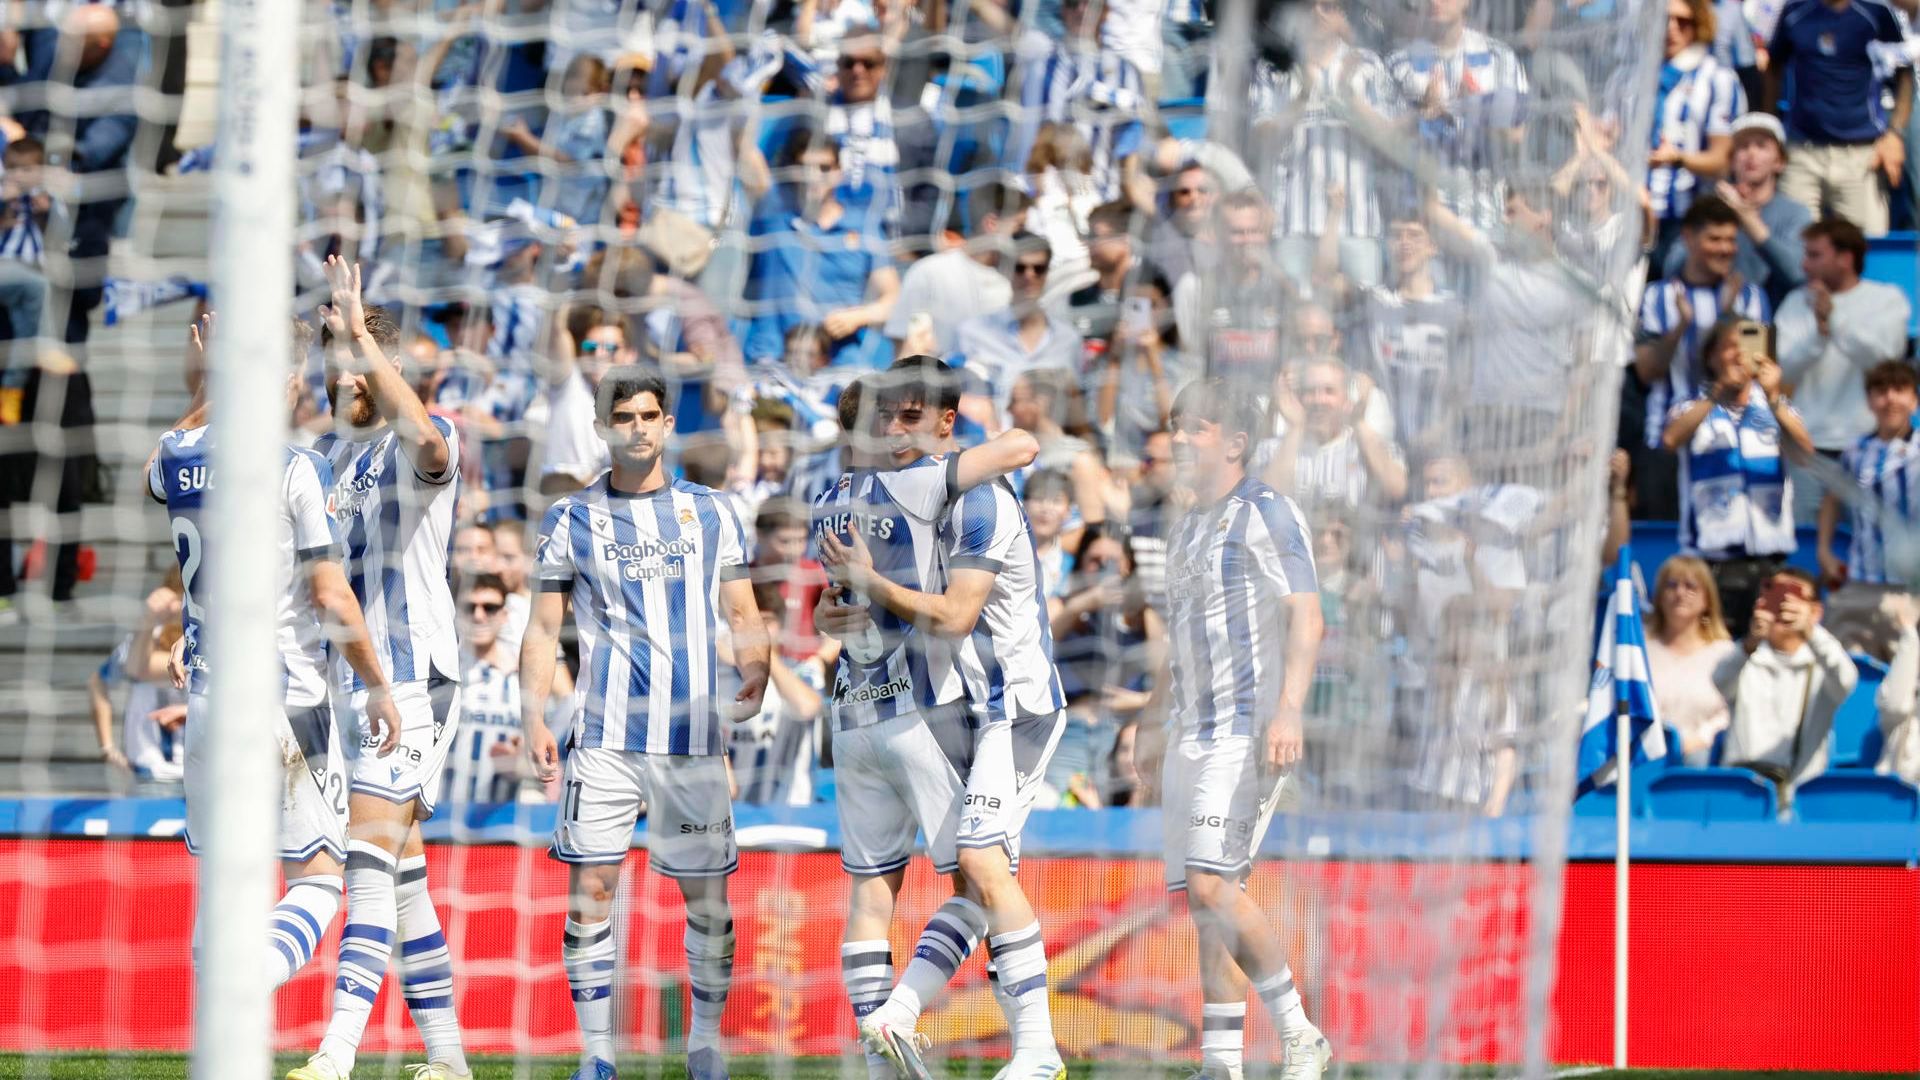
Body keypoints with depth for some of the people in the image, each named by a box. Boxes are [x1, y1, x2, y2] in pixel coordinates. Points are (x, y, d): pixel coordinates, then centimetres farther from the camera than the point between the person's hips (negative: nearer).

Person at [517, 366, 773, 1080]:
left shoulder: (710, 513, 10)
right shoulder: (572, 519, 6)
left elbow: (742, 615, 12)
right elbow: (543, 629, 7)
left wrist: (755, 669, -7)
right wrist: (533, 719, -4)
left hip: (694, 737, 1)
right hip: (605, 736, -1)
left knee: (707, 896, 3)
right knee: (589, 892, -7)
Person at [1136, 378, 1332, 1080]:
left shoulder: (1265, 513, -5)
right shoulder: (1186, 531, 20)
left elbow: (1306, 617, -14)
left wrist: (1287, 712, -24)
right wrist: (1159, 726, 27)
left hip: (1249, 730, -9)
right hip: (1193, 737, 9)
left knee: (1212, 884, -20)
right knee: (1201, 902, 3)